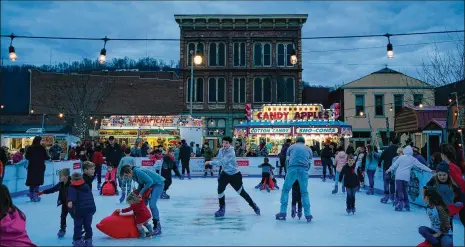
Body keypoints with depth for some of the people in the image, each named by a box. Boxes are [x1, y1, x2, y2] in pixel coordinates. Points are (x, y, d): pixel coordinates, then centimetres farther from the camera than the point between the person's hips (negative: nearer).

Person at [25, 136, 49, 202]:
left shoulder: (30, 148, -1)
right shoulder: (42, 148, -8)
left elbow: (27, 157, 2)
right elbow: (46, 157, -6)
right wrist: (49, 157, 15)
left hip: (31, 166, 3)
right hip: (40, 166, -3)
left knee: (32, 180, 11)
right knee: (37, 181, 1)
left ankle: (32, 196, 18)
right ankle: (35, 196, -2)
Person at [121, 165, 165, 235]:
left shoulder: (138, 172, -29)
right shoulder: (133, 175, -2)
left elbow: (150, 181, -31)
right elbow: (141, 184, 7)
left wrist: (141, 192, -25)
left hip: (158, 183, -9)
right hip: (150, 184, 9)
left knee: (152, 204, -18)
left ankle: (158, 228, -10)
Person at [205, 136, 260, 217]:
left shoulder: (231, 153, -29)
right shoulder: (221, 150, -5)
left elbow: (221, 162, -34)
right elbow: (218, 160, 6)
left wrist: (210, 162, -28)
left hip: (235, 175, -5)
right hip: (225, 173, 5)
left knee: (241, 191, 5)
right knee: (220, 189, -12)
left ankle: (253, 205, 25)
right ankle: (222, 208, 4)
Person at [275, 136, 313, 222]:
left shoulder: (291, 147, 23)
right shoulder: (309, 149, 26)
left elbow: (287, 160, 17)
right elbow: (309, 163, 18)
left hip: (292, 169, -1)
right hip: (304, 170, 1)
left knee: (285, 190, 10)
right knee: (304, 192, 13)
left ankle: (283, 212, 5)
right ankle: (307, 214, 9)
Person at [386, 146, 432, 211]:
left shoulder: (401, 157, 0)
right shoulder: (413, 159, 7)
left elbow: (394, 164, 3)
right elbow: (422, 166, 10)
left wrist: (389, 170, 16)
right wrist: (430, 170, 16)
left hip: (399, 176, -3)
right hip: (406, 177, 3)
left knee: (400, 190, -6)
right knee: (404, 191, 15)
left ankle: (400, 205, -15)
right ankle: (407, 205, 16)